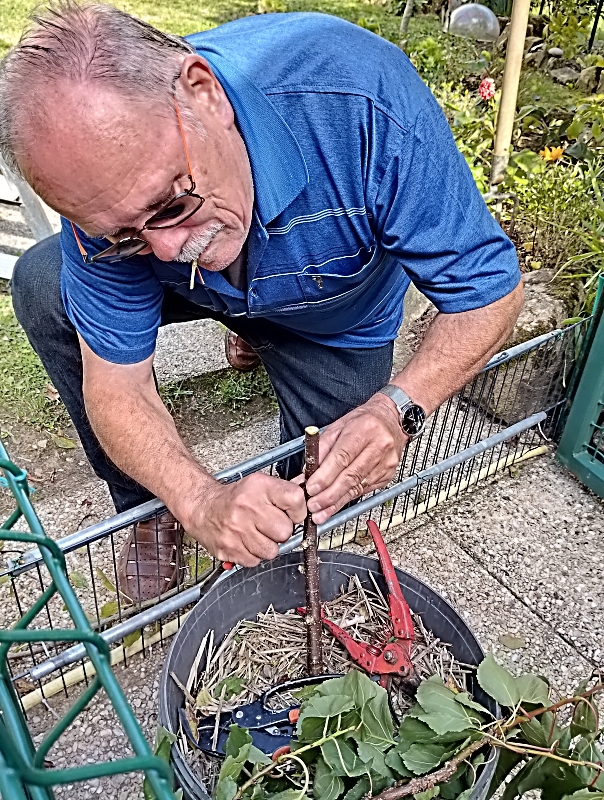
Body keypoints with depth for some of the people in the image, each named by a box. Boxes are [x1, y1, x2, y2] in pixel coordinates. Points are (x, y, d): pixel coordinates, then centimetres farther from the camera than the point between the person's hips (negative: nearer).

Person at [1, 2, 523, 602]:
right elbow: (116, 383, -27)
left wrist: (396, 408, -50)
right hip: (211, 288, 2)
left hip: (333, 321, -1)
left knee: (318, 501, -1)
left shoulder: (362, 105, -43)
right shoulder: (102, 183, -33)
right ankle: (144, 508, 1)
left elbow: (490, 290, -34)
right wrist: (200, 501, -44)